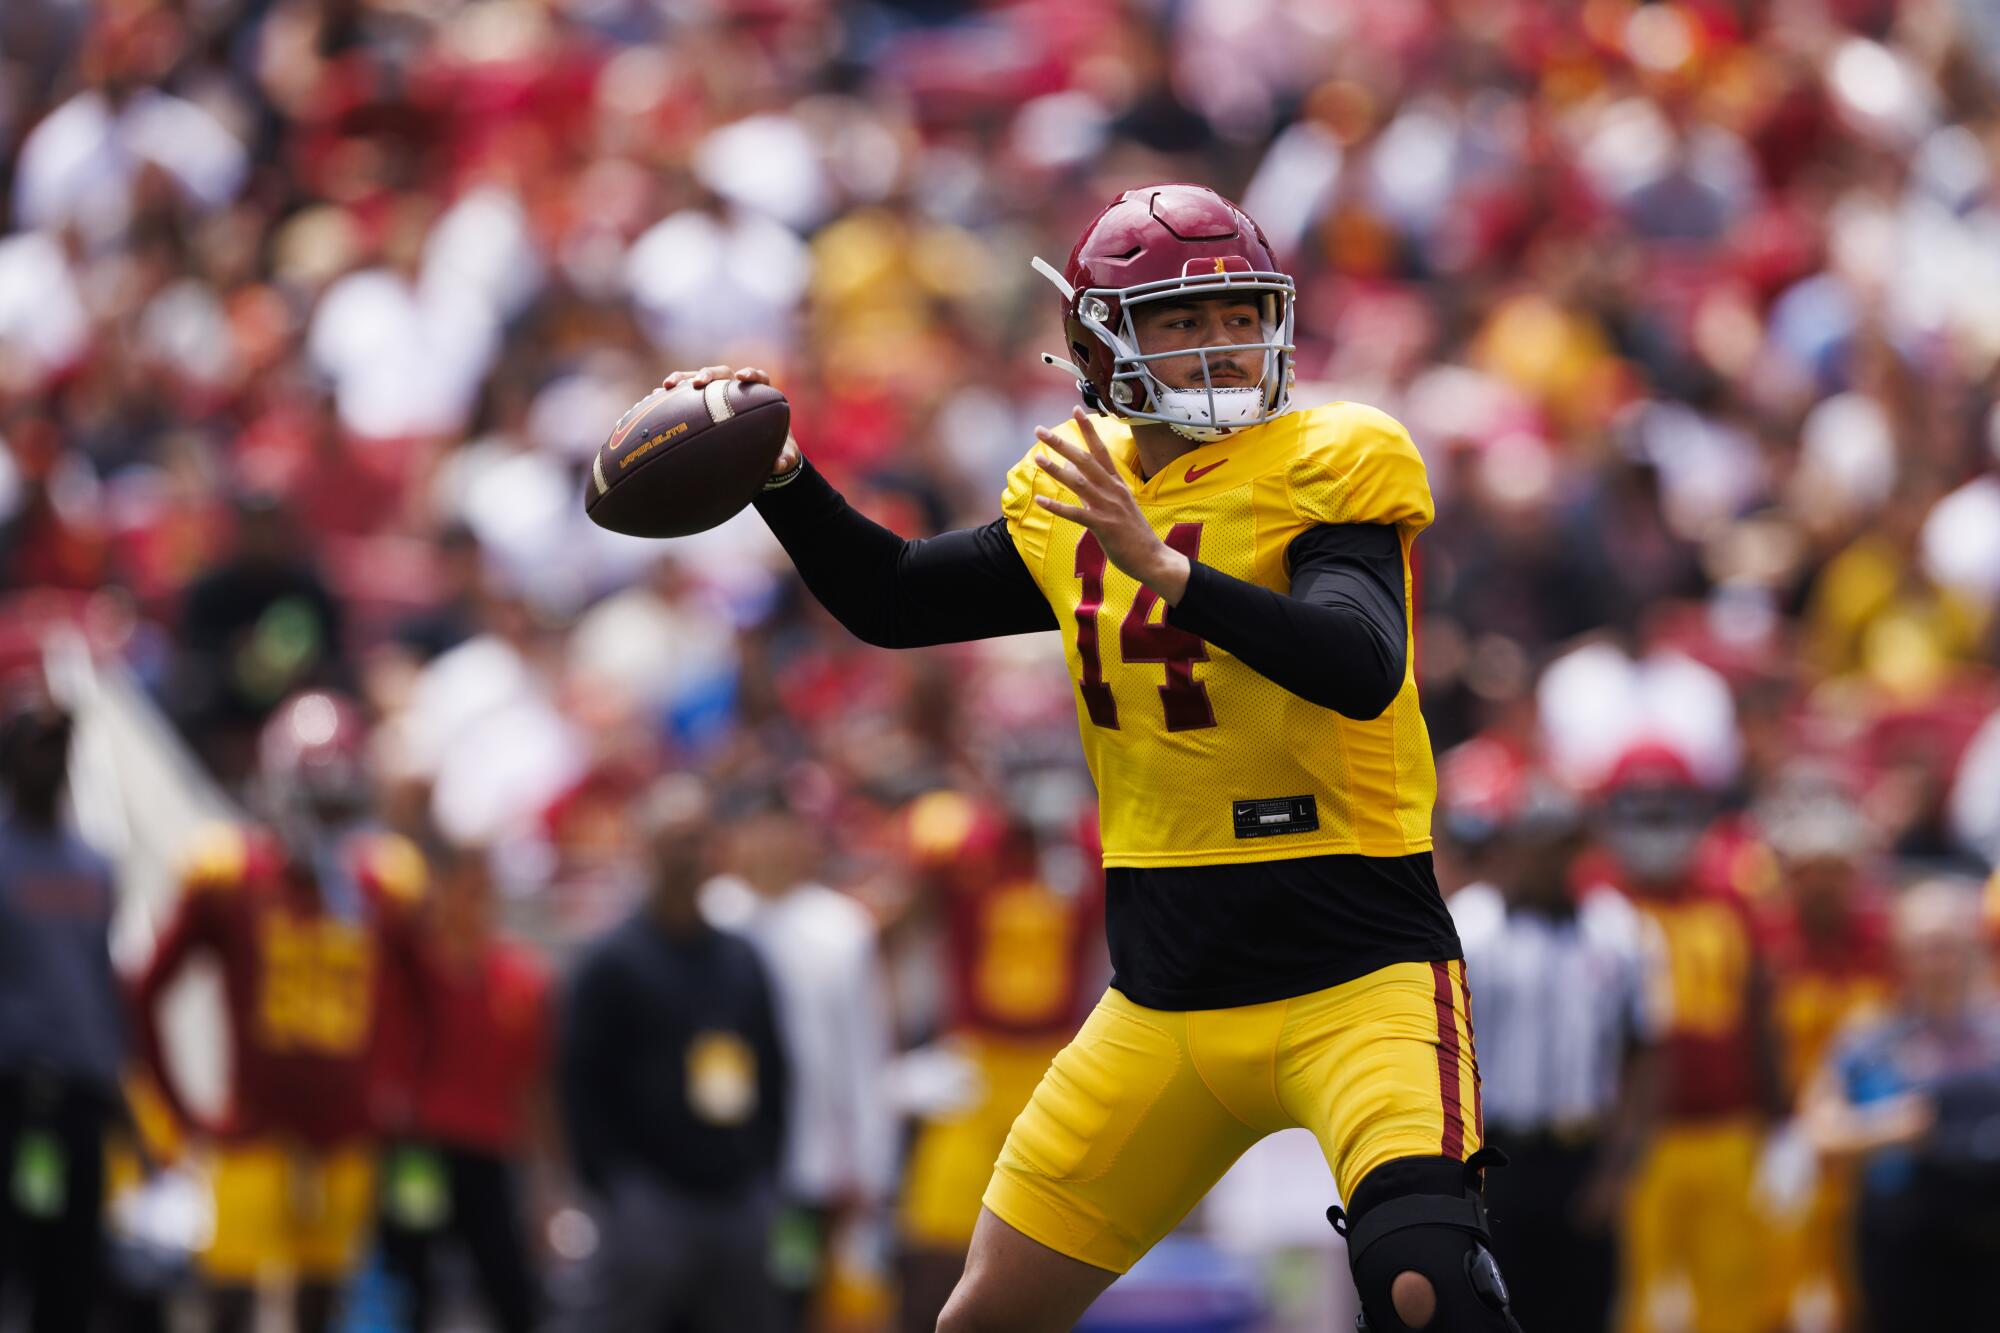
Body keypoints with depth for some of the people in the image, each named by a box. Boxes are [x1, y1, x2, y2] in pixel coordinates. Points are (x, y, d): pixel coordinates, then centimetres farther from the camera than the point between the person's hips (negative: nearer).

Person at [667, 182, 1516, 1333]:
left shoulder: (1325, 470, -9)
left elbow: (1361, 672, -26)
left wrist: (1166, 569, -35)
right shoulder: (1075, 502, 9)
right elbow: (890, 600, 23)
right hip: (1167, 998, 6)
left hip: (1352, 972, -6)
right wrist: (777, 474, 8)